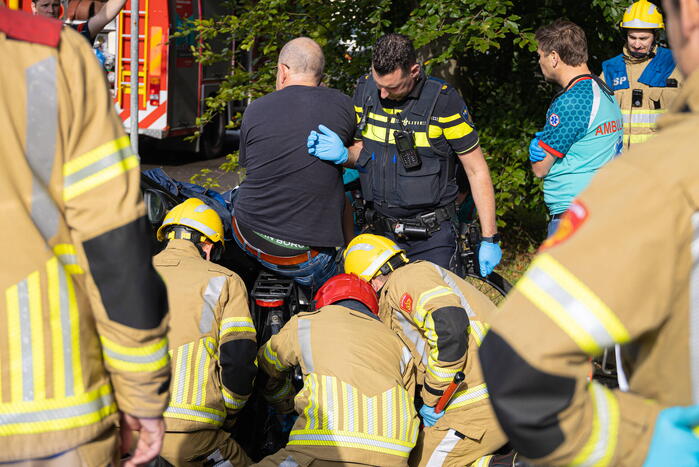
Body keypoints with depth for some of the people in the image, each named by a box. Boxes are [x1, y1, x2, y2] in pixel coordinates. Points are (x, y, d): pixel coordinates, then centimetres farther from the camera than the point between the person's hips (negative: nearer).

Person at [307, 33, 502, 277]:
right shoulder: (365, 89, 0)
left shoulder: (443, 100, -14)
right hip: (381, 233, 4)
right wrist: (344, 155, -12)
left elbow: (477, 171, -8)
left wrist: (490, 240, -9)